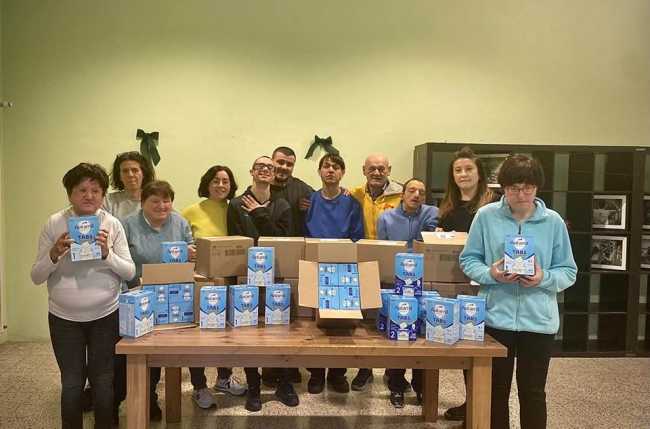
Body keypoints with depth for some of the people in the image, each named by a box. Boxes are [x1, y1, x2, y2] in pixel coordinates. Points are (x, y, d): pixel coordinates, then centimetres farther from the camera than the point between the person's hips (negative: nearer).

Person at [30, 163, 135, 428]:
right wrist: (54, 254, -21)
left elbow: (129, 272, -5)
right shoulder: (54, 224, -5)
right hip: (64, 318, 0)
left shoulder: (113, 224, -4)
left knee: (103, 381, 9)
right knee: (72, 382, 9)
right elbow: (36, 277, -2)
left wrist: (107, 253, -22)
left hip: (106, 316, 0)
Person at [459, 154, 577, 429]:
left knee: (533, 392, 13)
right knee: (496, 389, 16)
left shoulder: (553, 222, -2)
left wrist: (544, 278, -18)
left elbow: (568, 272, 2)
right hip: (495, 317, 0)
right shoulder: (486, 216, -3)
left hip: (538, 320, 0)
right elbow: (468, 260, 2)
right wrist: (489, 274, -17)